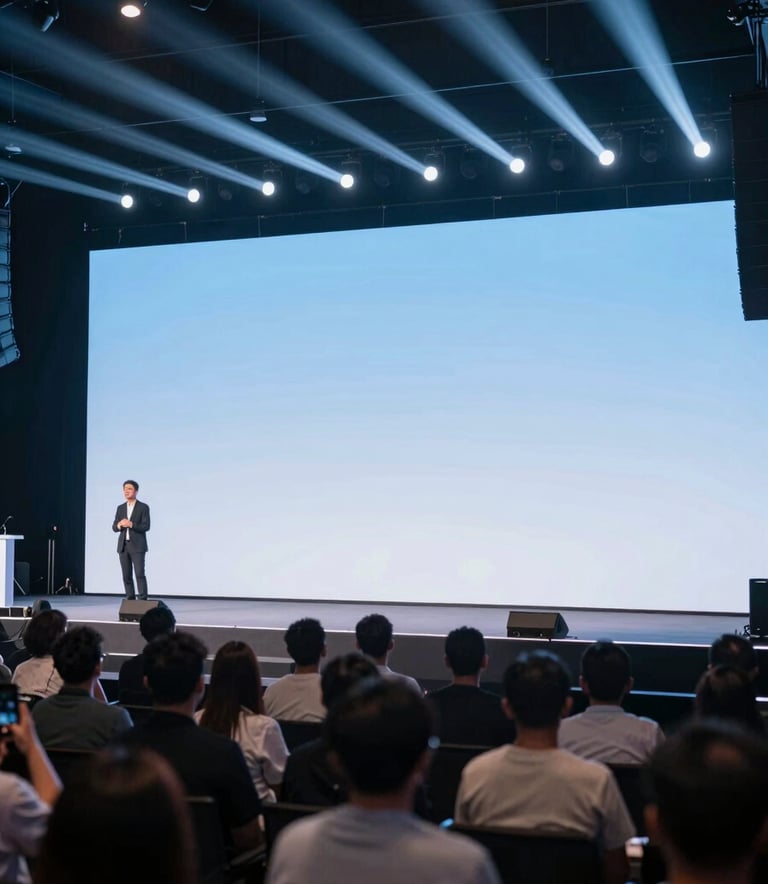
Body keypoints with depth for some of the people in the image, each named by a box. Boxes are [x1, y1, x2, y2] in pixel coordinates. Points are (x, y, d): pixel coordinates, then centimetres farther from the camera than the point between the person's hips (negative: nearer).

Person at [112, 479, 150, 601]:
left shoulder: (143, 507, -1)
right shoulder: (120, 508, 14)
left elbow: (146, 526, -9)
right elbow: (114, 527, 10)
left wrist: (131, 524, -20)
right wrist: (119, 525, -12)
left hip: (137, 546, -5)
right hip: (123, 546, 5)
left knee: (139, 574, -11)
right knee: (126, 576, 4)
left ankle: (143, 600, -10)